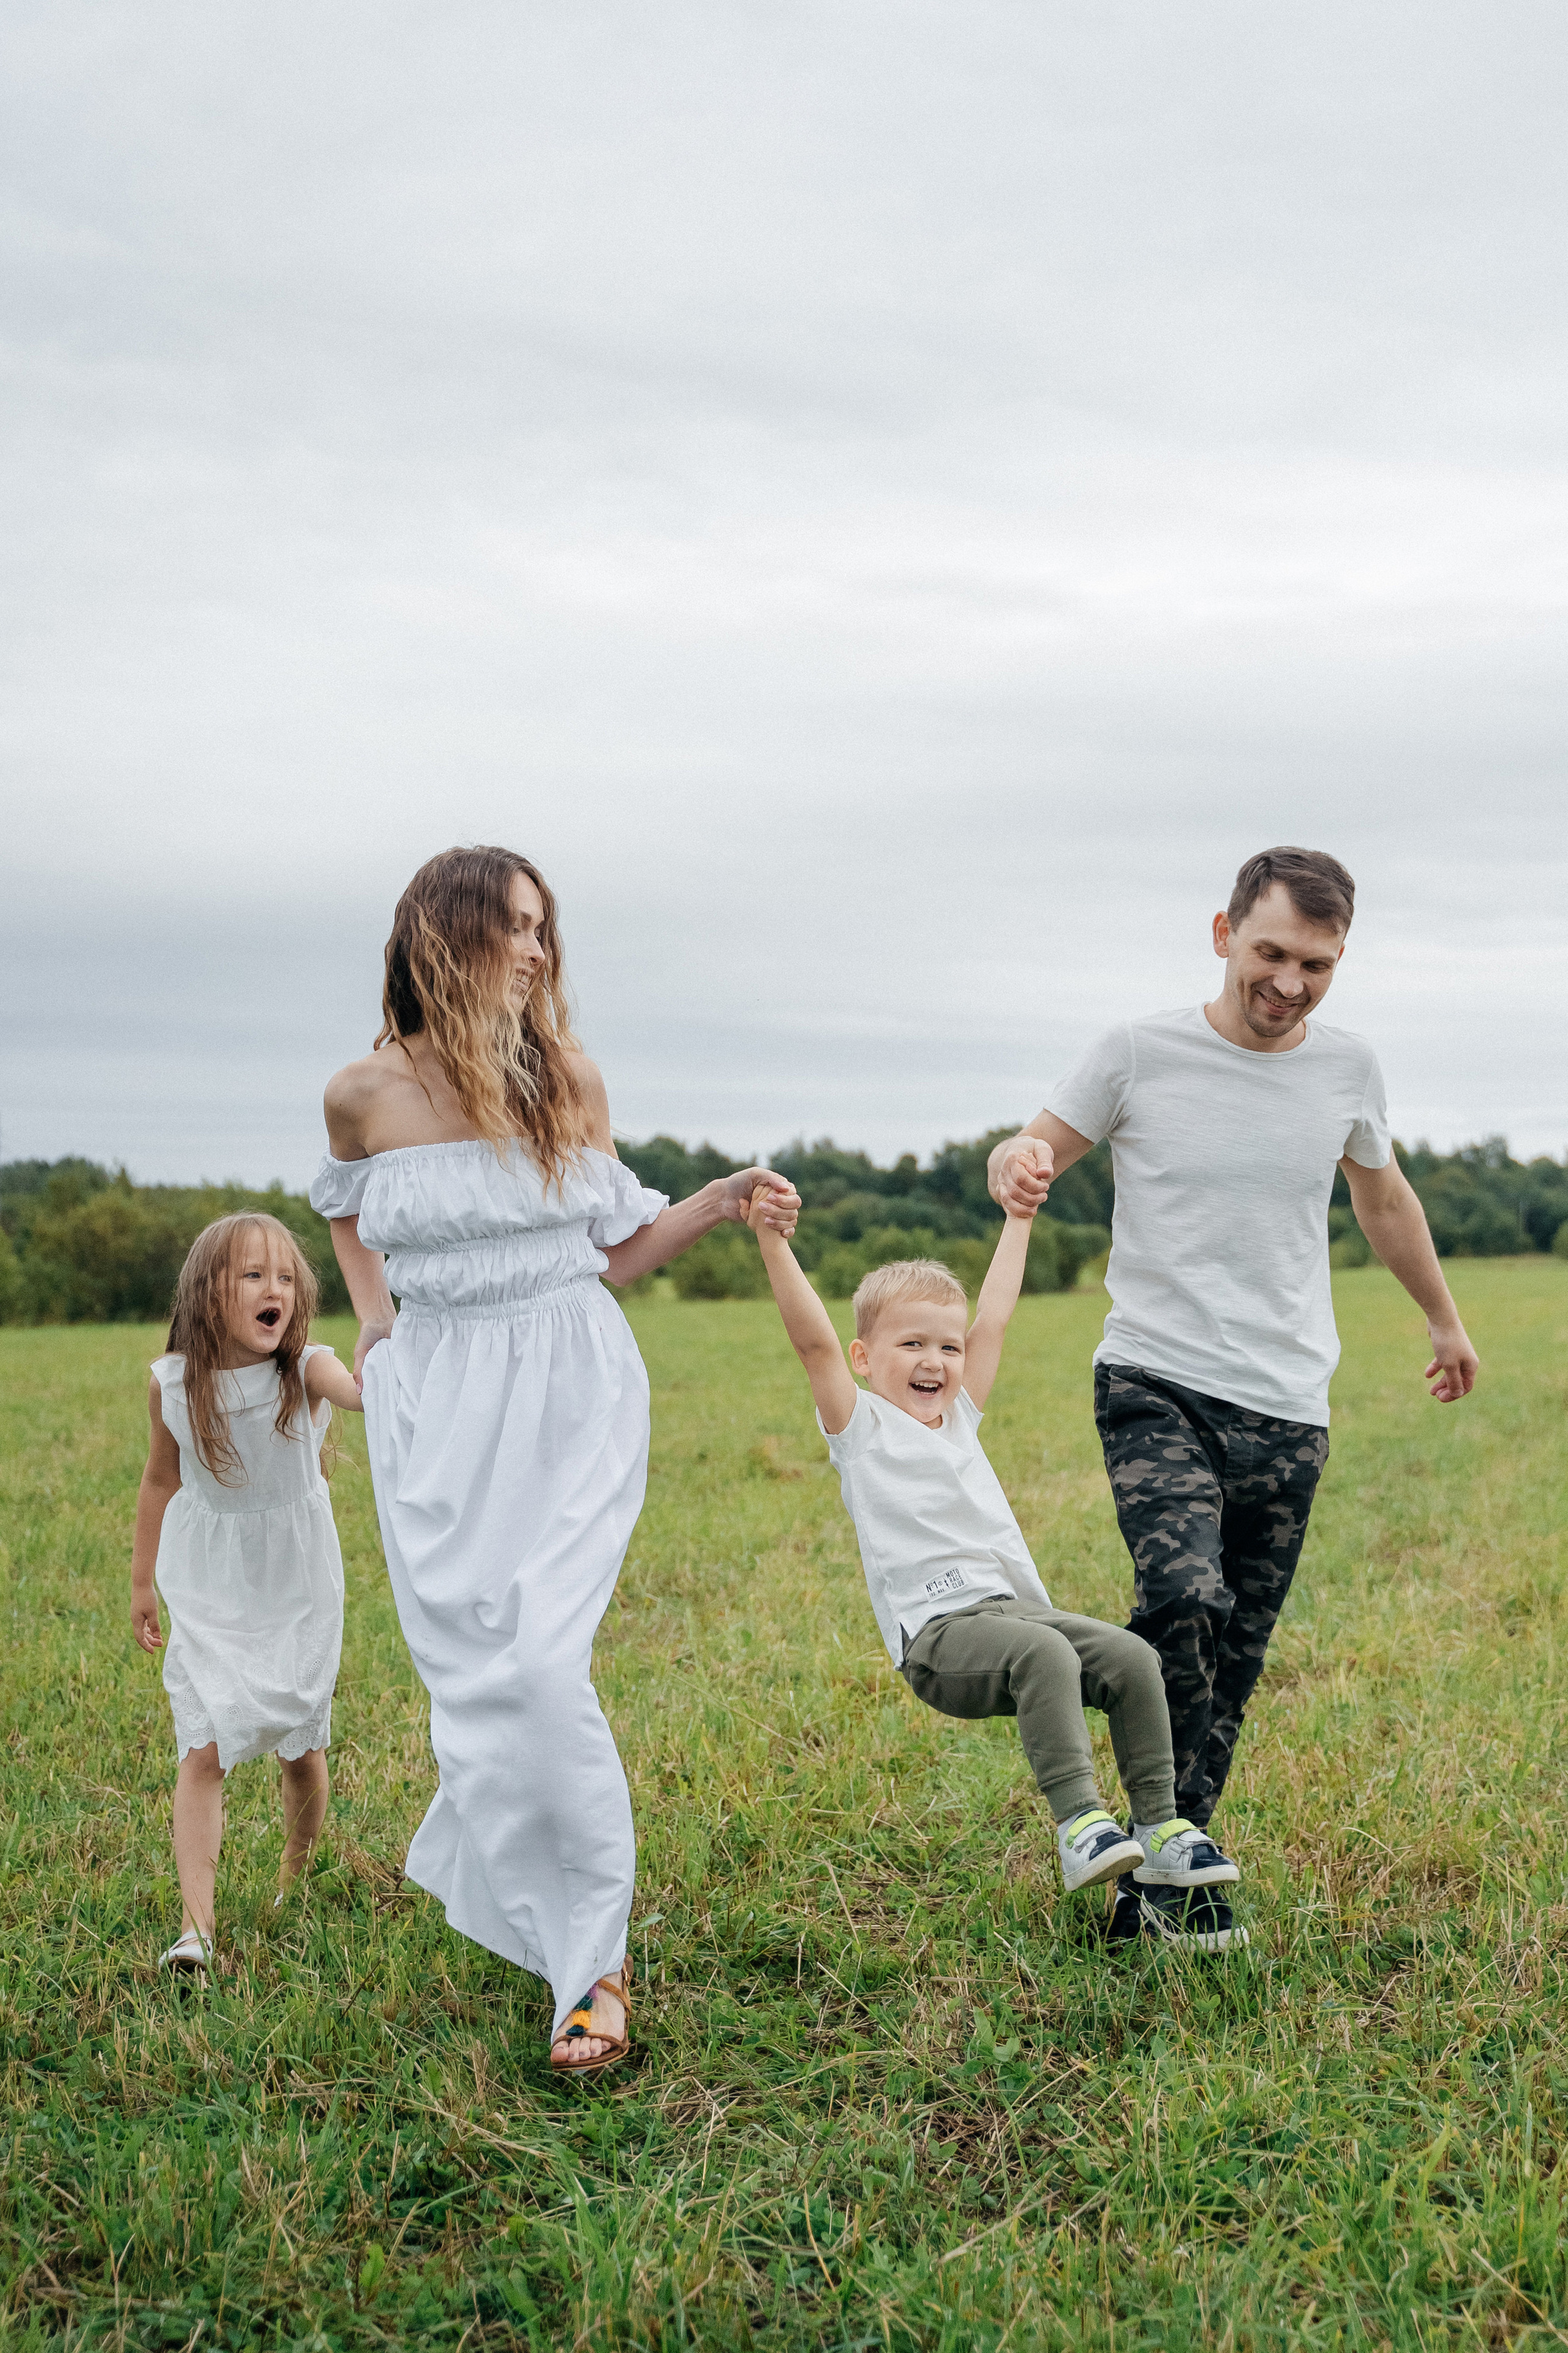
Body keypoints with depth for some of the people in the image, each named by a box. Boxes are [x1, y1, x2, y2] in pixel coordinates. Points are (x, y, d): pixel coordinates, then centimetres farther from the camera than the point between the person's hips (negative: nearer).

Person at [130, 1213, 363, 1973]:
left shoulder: (306, 1371, -17)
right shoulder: (172, 1383, -9)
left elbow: (361, 1392, -40)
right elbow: (162, 1477, 7)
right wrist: (141, 1579, 13)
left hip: (298, 1589, -1)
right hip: (209, 1592, 1)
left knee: (301, 1749, 11)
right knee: (202, 1752, -10)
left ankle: (295, 1879, 37)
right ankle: (196, 1924, -11)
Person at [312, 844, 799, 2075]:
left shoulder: (570, 1079, 1)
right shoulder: (367, 1094, -2)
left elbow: (618, 1250, 10)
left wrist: (723, 1199, -4)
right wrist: (373, 1317, 9)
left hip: (574, 1395, -1)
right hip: (440, 1406, 1)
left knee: (537, 1662, -13)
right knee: (473, 1669, -1)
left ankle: (592, 1955, 3)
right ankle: (583, 1954, 18)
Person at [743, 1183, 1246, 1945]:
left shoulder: (959, 1417, 23)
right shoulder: (861, 1427, 6)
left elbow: (993, 1319, 26)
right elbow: (814, 1340, -7)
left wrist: (1018, 1217, 30)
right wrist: (773, 1241, -16)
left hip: (1015, 1608, 7)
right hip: (937, 1634, -6)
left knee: (1131, 1656, -15)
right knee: (1044, 1654, -34)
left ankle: (1158, 1826, -7)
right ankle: (1078, 1824, -34)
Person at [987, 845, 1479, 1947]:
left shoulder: (1349, 1065, 6)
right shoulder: (1138, 1054, -4)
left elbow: (1383, 1195, 24)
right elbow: (1037, 1146, 8)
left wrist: (1446, 1318, 36)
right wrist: (1019, 1165, -18)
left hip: (1289, 1411, 4)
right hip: (1158, 1385, -3)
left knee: (1234, 1663, 4)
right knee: (1185, 1599, -26)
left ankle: (1168, 1877, 18)